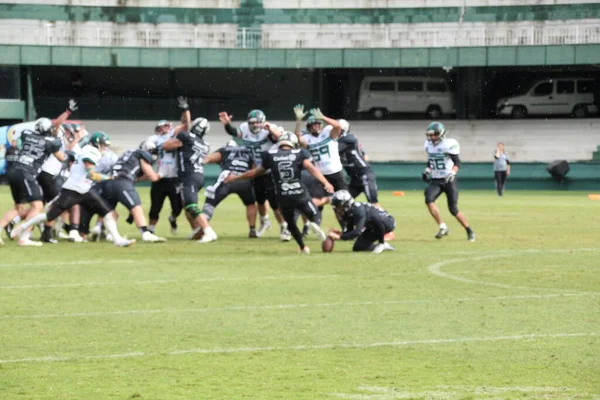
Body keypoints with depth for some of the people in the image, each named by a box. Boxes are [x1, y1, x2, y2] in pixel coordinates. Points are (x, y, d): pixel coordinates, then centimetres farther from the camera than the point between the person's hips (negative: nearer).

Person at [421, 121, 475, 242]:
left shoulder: (449, 144, -13)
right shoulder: (429, 145, 7)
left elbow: (457, 163, -14)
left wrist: (452, 172, -31)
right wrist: (427, 171, 6)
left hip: (448, 181, -5)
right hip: (435, 181, 5)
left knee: (453, 209, -6)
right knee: (429, 199, -23)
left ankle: (469, 231, 14)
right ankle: (442, 227, -16)